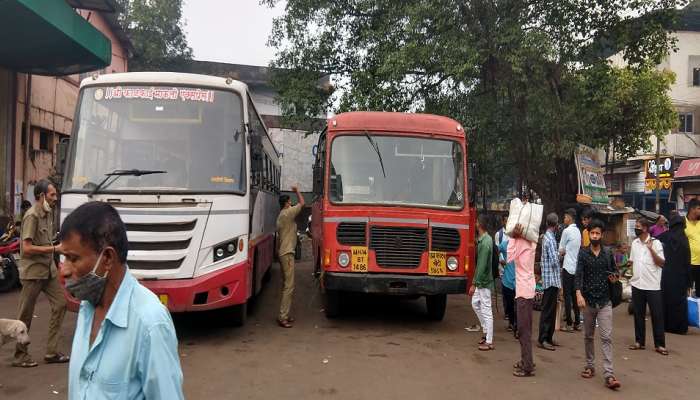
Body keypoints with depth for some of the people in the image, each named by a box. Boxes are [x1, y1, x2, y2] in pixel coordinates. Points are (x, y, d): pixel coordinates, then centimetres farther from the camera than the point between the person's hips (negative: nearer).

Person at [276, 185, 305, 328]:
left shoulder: (282, 216, 17)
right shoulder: (287, 213, -13)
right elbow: (302, 203, -11)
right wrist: (297, 191, 5)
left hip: (283, 253, 11)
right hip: (287, 254, -11)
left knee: (286, 285, 14)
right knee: (289, 286, -10)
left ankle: (285, 314, 18)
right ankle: (282, 317, -10)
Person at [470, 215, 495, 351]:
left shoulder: (485, 243, -22)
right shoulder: (484, 239, 6)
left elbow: (482, 266, -24)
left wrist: (474, 284, -21)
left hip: (484, 282, -10)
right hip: (480, 281, 10)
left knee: (486, 311, -2)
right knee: (475, 304, 19)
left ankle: (489, 341, 7)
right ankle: (486, 331, 30)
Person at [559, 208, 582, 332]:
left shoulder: (567, 231, -13)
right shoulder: (578, 231, 10)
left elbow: (561, 251, -9)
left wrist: (562, 252, 11)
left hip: (568, 267, -7)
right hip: (576, 267, 7)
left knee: (567, 296, -2)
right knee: (575, 295, 12)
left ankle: (569, 324, 0)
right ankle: (577, 323, 15)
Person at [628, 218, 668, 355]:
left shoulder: (655, 243, -7)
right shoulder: (635, 243, 9)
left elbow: (662, 263, -12)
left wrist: (651, 249, -21)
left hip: (653, 286, -5)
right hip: (637, 285, 5)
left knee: (657, 315, 2)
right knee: (638, 315, 11)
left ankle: (659, 344, 9)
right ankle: (639, 341, 19)